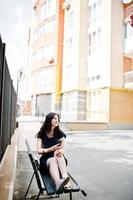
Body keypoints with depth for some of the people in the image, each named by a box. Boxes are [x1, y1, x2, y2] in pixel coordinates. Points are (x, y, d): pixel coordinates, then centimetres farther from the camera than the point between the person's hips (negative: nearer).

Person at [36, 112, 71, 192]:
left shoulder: (60, 134, 3)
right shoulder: (42, 134, 1)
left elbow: (62, 149, -1)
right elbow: (39, 150, -5)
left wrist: (60, 151, -27)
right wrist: (52, 149, -22)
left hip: (59, 160, 1)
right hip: (46, 160, -1)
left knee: (60, 156, -34)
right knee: (53, 160, -36)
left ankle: (65, 178, -55)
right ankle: (58, 183, -63)